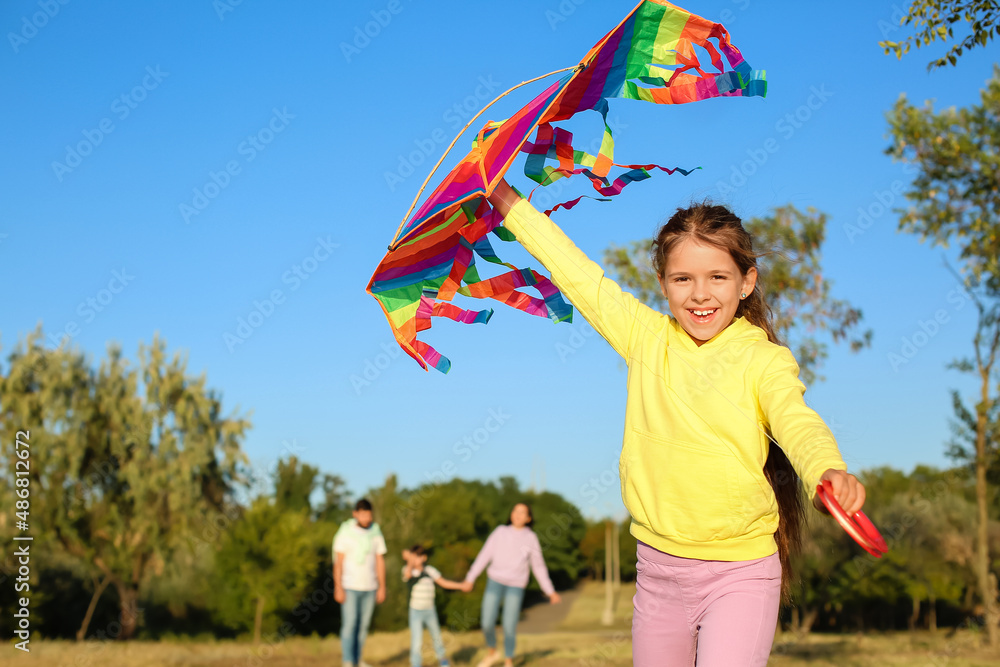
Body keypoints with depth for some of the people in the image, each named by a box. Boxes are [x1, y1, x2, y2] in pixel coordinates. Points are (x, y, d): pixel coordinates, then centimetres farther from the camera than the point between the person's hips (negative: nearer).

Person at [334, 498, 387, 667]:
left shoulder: (376, 534, 2)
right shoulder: (345, 533, -10)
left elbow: (380, 561, 5)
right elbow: (338, 562, -10)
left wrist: (382, 588, 2)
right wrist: (338, 588, -15)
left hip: (369, 587, 4)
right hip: (350, 586, -4)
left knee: (363, 624, 8)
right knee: (349, 624, -9)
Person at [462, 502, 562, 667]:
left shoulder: (531, 538, 0)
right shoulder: (500, 532, 1)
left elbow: (538, 566, 5)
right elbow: (484, 556, 2)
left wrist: (550, 591, 3)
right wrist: (470, 579, -1)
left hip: (515, 586, -1)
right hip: (495, 581, 1)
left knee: (509, 626, -5)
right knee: (487, 623, -4)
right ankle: (492, 653, 24)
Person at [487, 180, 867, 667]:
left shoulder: (764, 360, -6)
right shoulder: (647, 338, 3)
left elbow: (799, 425, -21)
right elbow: (575, 272, 8)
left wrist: (829, 472, -44)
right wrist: (503, 194, 11)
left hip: (740, 575, -4)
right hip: (659, 569, 4)